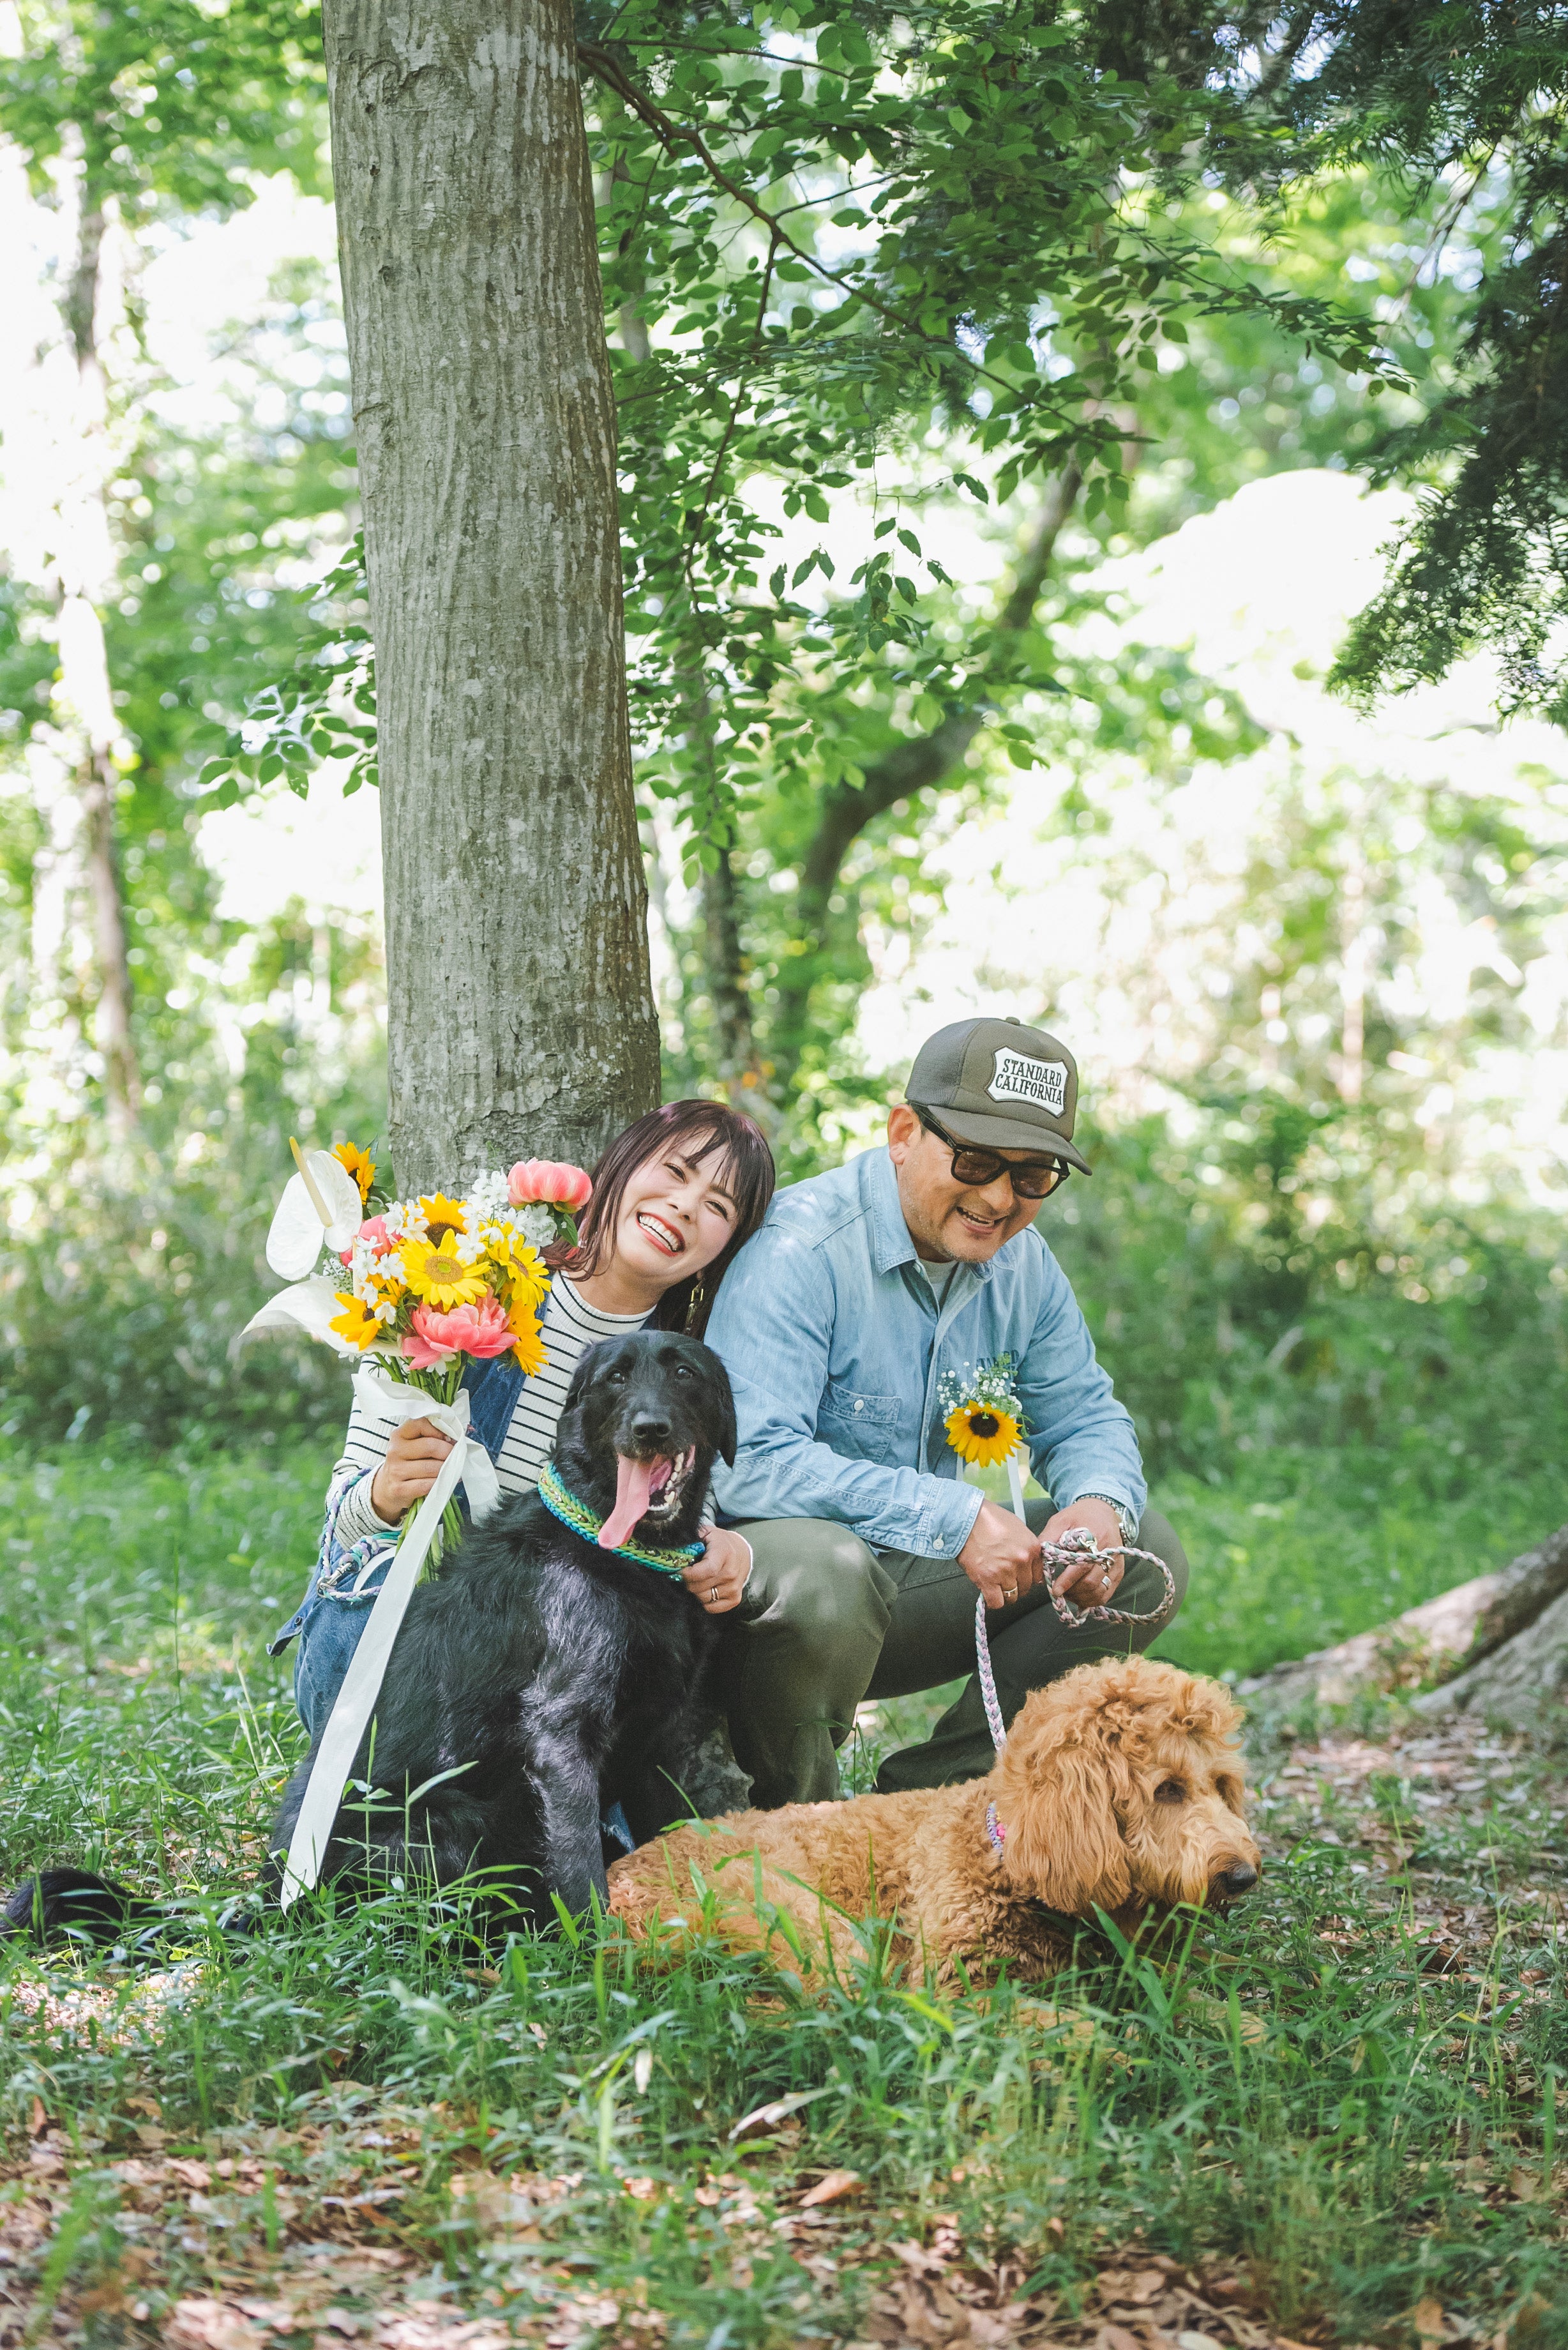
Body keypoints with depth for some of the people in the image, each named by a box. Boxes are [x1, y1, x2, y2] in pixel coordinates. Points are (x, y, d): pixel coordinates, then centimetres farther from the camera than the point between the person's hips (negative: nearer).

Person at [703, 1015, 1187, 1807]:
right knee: (824, 1568, -41)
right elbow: (748, 1464, -33)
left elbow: (1084, 1416, 12)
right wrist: (954, 1518, -36)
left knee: (1145, 1556, 0)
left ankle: (928, 1795, 1)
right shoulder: (800, 1252, -23)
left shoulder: (1022, 1265, 2)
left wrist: (1101, 1505, -14)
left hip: (904, 1586, 8)